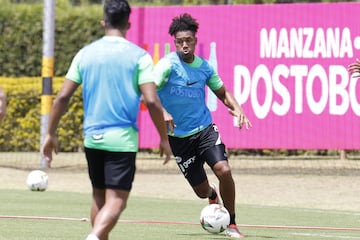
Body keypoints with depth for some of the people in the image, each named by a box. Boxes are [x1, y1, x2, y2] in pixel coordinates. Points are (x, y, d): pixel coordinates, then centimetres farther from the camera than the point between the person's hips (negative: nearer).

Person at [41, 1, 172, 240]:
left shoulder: (85, 53, 6)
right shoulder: (139, 56, -5)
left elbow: (63, 97, 3)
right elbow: (152, 101, -11)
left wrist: (50, 134, 12)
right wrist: (164, 139, -1)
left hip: (92, 138, 4)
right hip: (123, 139, -4)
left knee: (99, 197, 19)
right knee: (116, 200, -8)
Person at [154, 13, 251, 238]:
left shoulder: (204, 67, 2)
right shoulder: (168, 64, -11)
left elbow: (222, 93, 16)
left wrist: (236, 108, -5)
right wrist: (162, 112, -39)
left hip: (205, 129, 2)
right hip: (178, 136, -2)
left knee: (224, 170, -22)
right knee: (201, 190, 3)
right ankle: (213, 195, 45)